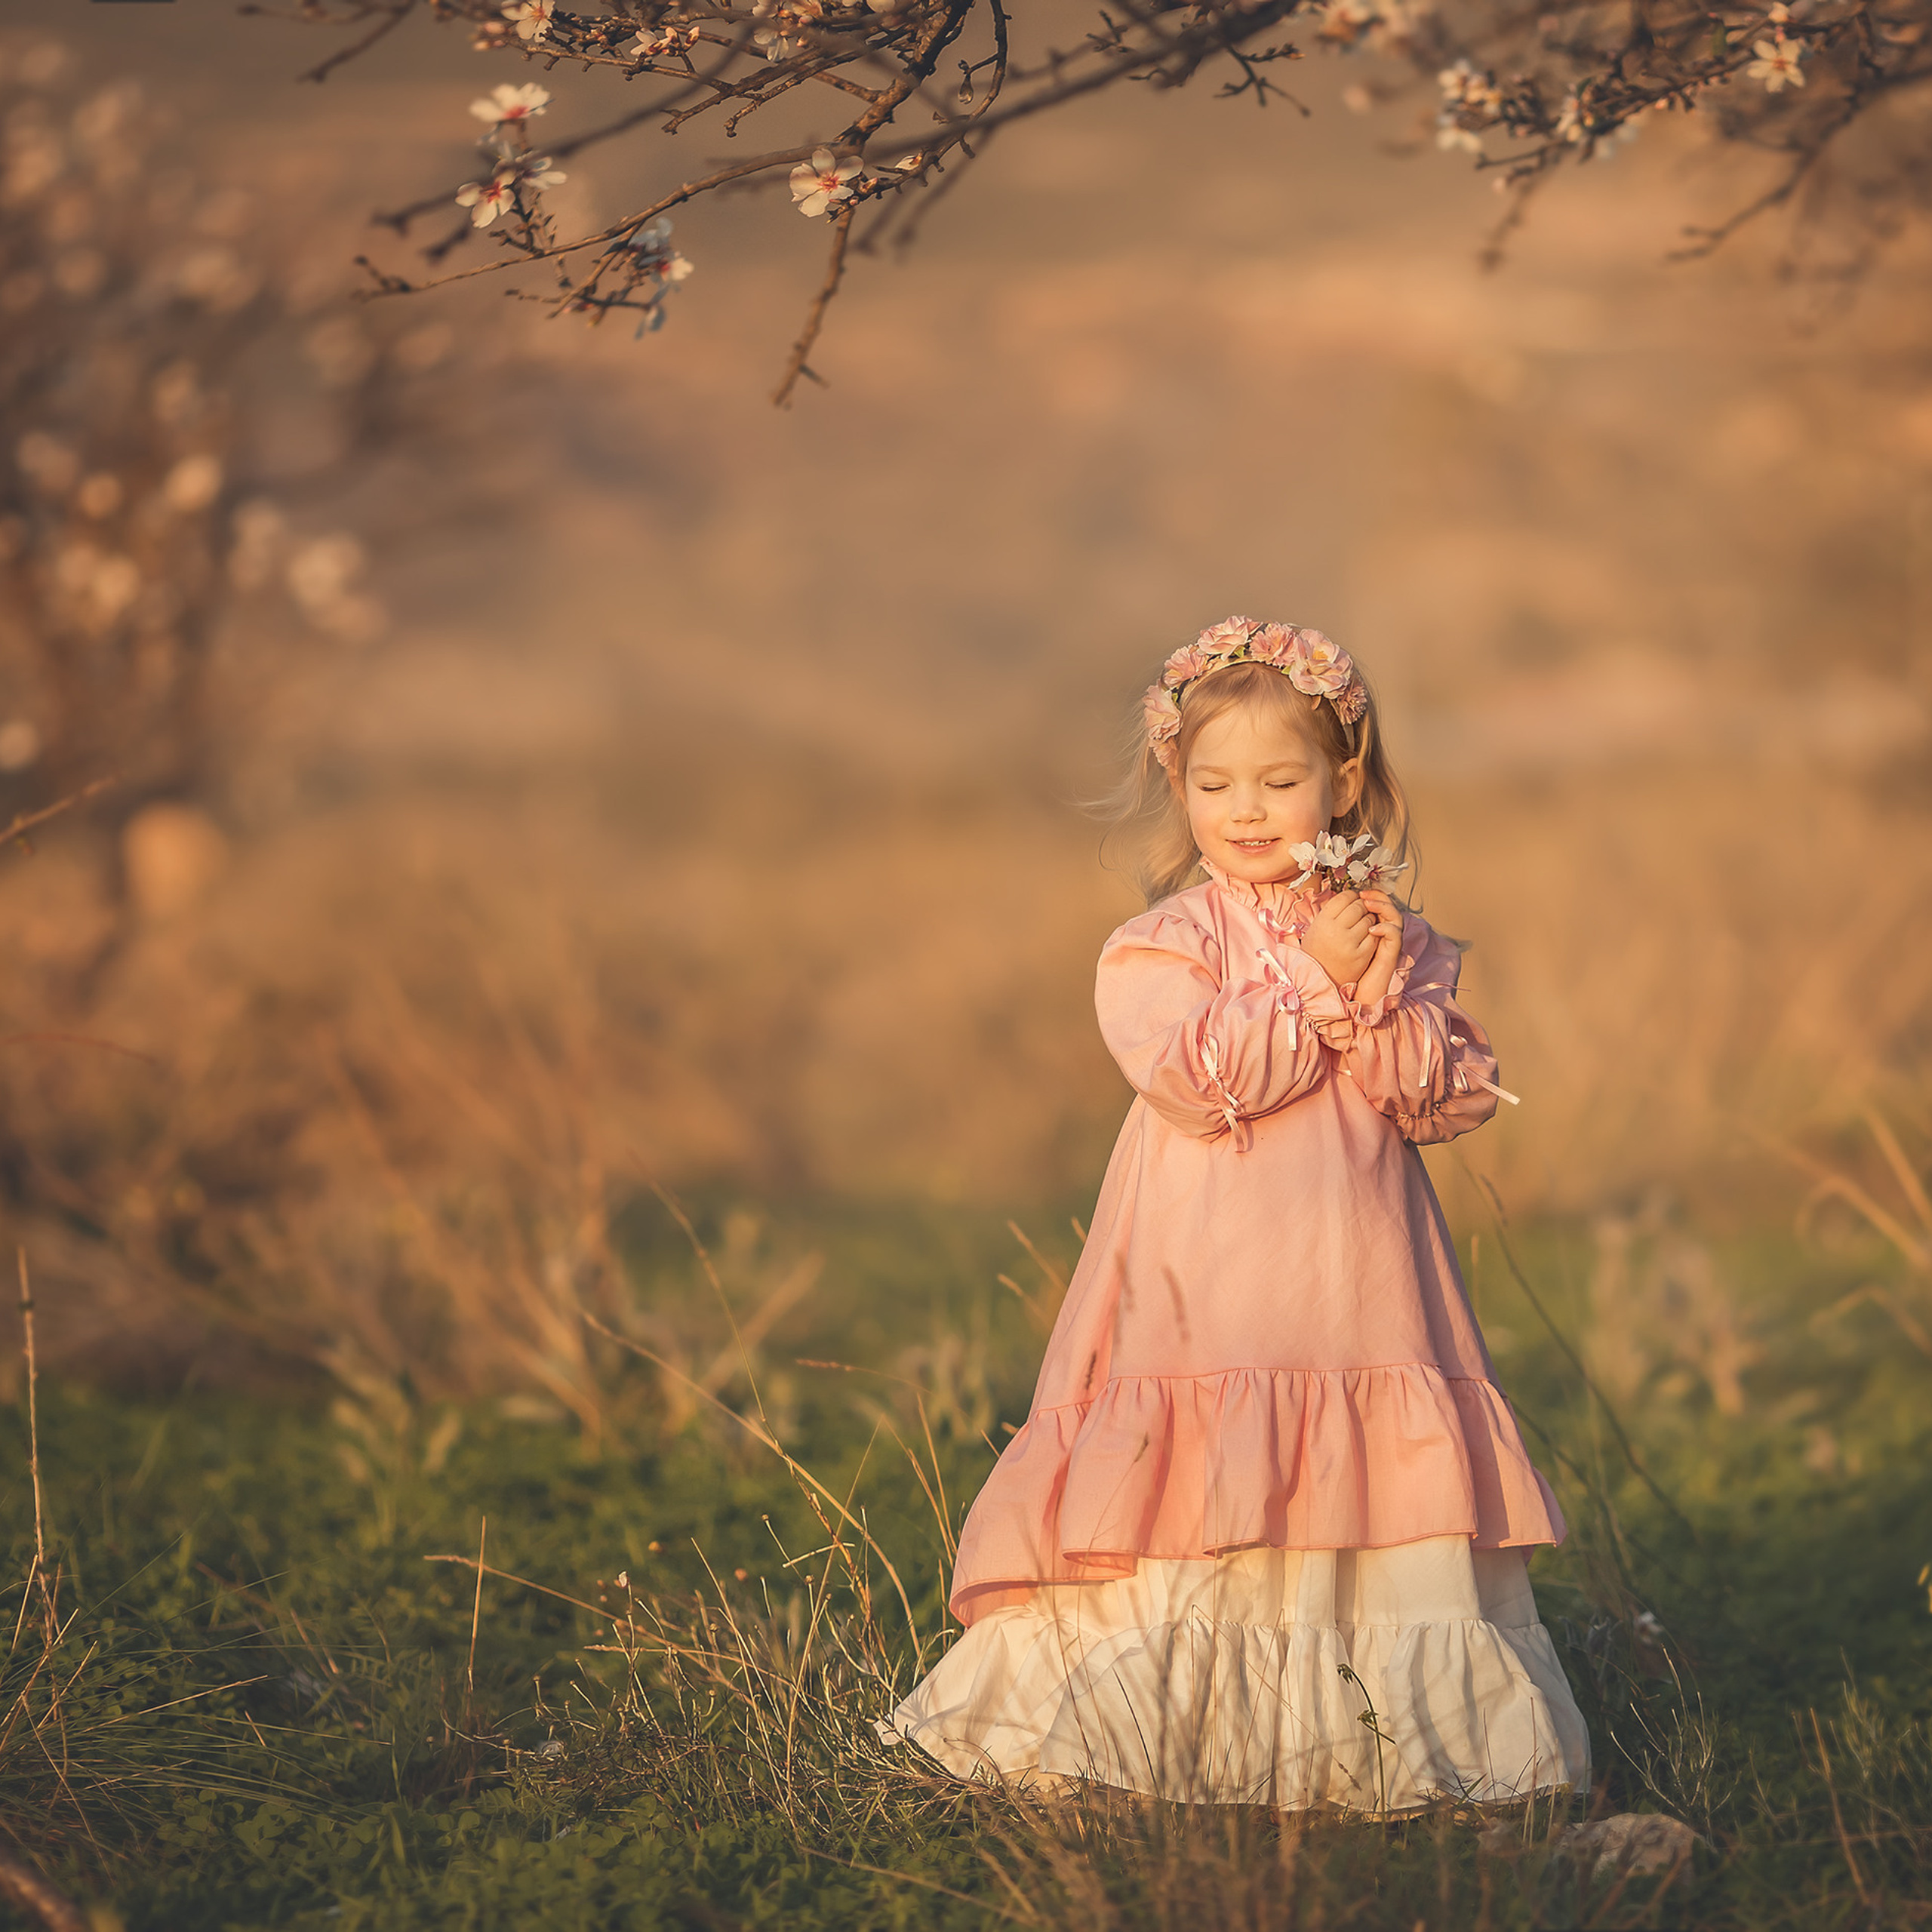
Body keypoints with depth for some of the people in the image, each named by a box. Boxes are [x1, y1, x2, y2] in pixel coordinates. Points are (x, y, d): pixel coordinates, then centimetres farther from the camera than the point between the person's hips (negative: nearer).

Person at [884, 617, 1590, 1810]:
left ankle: (1363, 1727, 10)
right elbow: (1196, 1076, -16)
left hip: (1360, 1281, 3)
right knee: (1202, 1515, -6)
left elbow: (1456, 1097, 1)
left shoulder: (1399, 945, 10)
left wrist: (1382, 999, -13)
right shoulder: (1159, 947, 0)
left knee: (1369, 1482, 1)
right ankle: (1181, 1726, 2)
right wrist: (1320, 984, -14)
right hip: (1207, 1293, -3)